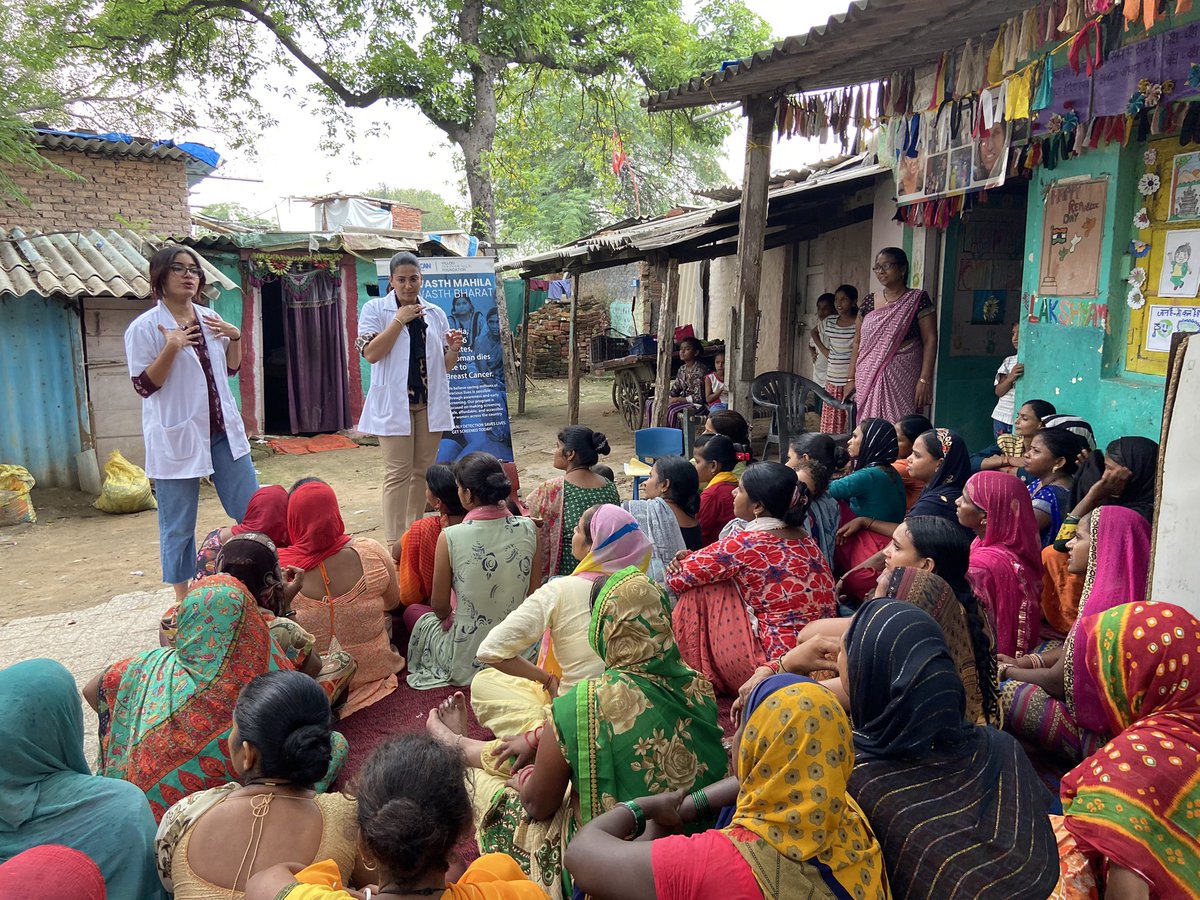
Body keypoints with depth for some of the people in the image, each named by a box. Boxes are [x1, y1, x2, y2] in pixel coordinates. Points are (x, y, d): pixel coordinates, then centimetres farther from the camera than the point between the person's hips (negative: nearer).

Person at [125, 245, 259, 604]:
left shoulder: (210, 318, 8)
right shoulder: (145, 327, -8)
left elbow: (231, 368, 18)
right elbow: (144, 386, -10)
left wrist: (235, 338, -2)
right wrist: (171, 348, -23)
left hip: (223, 430, 5)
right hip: (176, 437, -5)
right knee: (178, 526, 4)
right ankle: (183, 602, 19)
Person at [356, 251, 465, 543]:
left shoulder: (435, 314, 11)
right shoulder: (375, 309, 1)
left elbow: (445, 366, 14)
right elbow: (371, 354, -13)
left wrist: (454, 350, -8)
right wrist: (400, 320, -13)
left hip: (430, 402, 4)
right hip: (394, 402, -4)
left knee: (423, 469, 9)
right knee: (398, 472, -7)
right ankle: (395, 543, -4)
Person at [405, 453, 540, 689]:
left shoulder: (450, 537, -21)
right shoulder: (528, 528, -12)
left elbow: (440, 606, -9)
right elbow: (534, 594, -1)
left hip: (468, 664, -4)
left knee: (413, 612, 26)